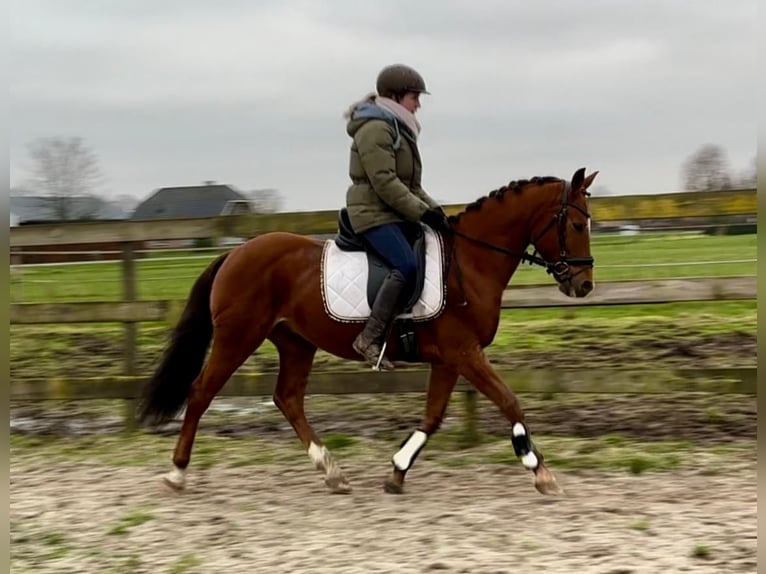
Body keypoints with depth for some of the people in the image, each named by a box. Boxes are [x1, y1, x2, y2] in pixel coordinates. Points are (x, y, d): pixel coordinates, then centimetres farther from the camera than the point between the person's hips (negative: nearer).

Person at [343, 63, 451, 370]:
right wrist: (423, 212, -21)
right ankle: (370, 338, -26)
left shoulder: (397, 128, 19)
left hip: (396, 214, 11)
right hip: (373, 213, -11)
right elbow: (384, 183, -21)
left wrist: (434, 208, 9)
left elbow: (410, 184, 23)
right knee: (407, 266, -27)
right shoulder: (375, 128, -13)